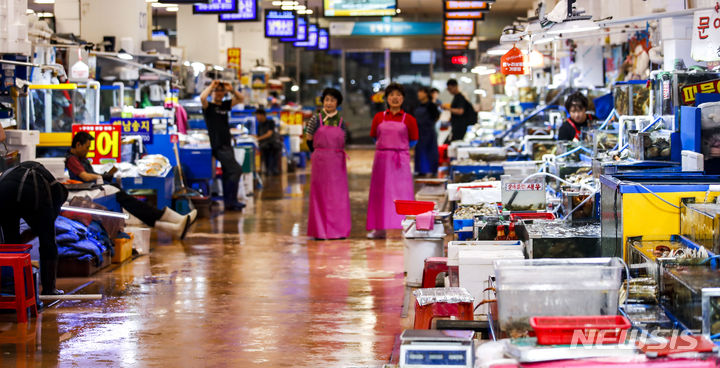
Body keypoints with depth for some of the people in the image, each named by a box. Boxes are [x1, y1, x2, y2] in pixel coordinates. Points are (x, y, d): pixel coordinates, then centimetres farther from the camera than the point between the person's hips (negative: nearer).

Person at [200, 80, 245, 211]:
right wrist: (211, 86, -10)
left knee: (228, 174, 8)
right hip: (218, 146, -8)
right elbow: (202, 98, -23)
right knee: (236, 169, -17)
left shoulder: (225, 105, 17)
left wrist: (231, 90, 5)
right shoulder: (208, 106, -2)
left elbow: (240, 99, 19)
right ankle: (232, 201, -14)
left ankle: (229, 203, 12)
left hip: (227, 145, 8)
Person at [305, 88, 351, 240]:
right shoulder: (316, 119, 1)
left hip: (337, 162, 2)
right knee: (320, 194, 0)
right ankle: (320, 231, 3)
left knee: (339, 195, 1)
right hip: (320, 161, -2)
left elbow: (343, 142, 14)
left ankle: (339, 230, 7)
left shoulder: (341, 122, 7)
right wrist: (317, 153, 11)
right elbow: (309, 139, 7)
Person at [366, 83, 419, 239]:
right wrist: (386, 146, 10)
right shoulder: (379, 117, 6)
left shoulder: (409, 119, 1)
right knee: (380, 192, 4)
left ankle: (404, 227, -2)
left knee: (402, 192, -3)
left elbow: (413, 141, 9)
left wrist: (398, 147, 9)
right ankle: (379, 228, 9)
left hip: (401, 160, -2)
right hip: (382, 158, 2)